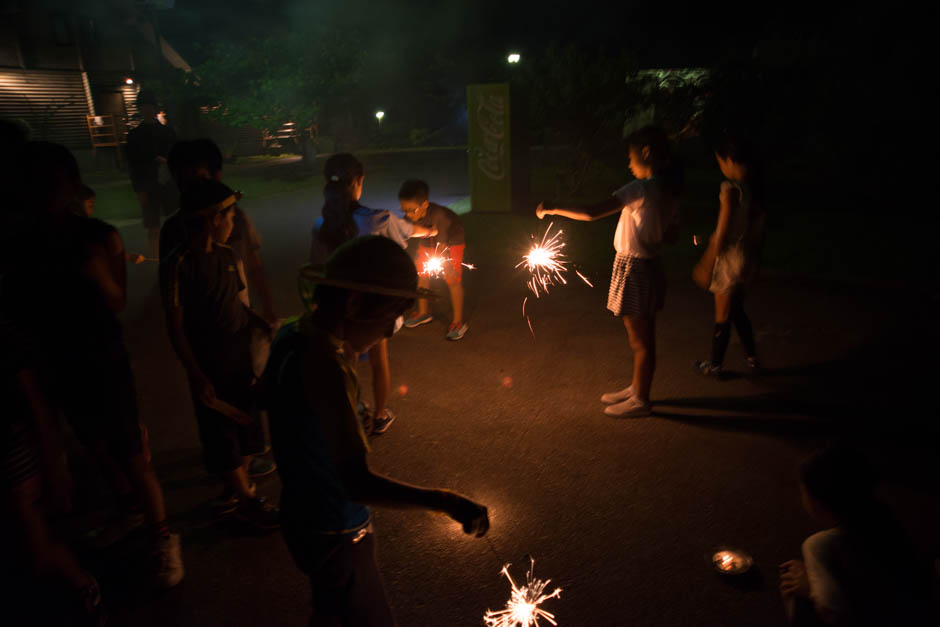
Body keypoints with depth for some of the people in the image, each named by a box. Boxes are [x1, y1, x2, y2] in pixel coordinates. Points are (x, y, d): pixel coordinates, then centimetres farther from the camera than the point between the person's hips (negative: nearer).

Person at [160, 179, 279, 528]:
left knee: (245, 424, 18)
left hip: (242, 358, 6)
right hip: (209, 365, -6)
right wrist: (197, 376, -15)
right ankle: (247, 499, 27)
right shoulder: (178, 266, -16)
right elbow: (175, 327, -13)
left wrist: (267, 329, -7)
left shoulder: (228, 258, 1)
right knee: (221, 433, 9)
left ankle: (237, 486, 40)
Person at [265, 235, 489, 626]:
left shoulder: (291, 338, -4)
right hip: (336, 536, -9)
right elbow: (355, 482, -36)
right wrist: (443, 502, -43)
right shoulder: (323, 367, -32)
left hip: (302, 516, 9)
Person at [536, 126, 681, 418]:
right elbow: (671, 236, 13)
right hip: (650, 265, 9)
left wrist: (552, 209, -15)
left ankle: (640, 400, 17)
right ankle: (636, 388, 34)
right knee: (642, 336, 19)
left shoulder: (642, 189, -21)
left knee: (640, 340, 3)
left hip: (634, 268, -9)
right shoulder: (669, 191, 6)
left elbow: (591, 213, -25)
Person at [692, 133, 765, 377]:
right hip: (750, 255, 8)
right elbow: (759, 222, 9)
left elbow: (723, 231, -19)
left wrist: (706, 264, -12)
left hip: (732, 255, -7)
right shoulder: (756, 185, 3)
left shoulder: (730, 188, -20)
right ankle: (752, 357, 31)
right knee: (736, 310, 25)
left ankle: (714, 365, 22)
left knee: (722, 316, 7)